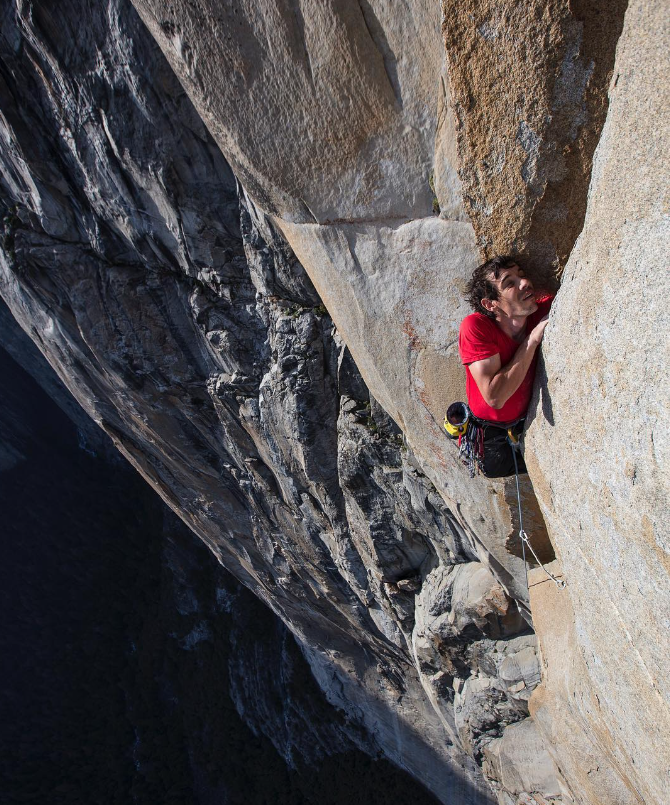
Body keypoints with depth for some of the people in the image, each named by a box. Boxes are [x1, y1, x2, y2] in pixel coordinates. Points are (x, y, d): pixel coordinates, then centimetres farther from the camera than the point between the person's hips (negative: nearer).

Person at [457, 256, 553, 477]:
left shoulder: (545, 309, -23)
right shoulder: (475, 326, -35)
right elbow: (495, 396, -39)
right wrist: (533, 339, -37)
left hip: (528, 420, 4)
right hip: (490, 431, -3)